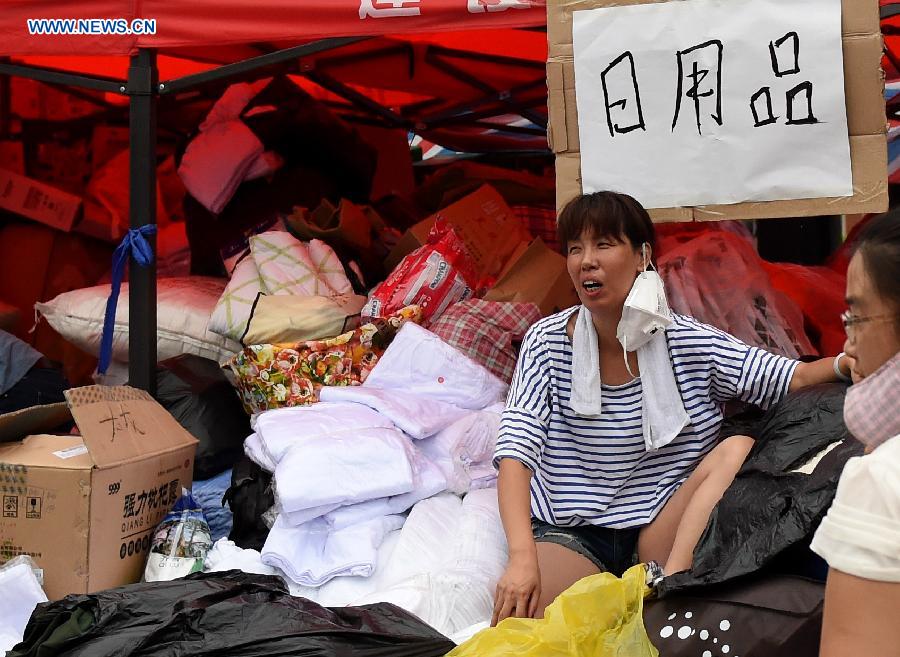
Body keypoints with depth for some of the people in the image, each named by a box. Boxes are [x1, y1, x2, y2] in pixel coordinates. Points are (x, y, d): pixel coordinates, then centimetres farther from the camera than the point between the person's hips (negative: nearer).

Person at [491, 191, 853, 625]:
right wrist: (522, 557, -31)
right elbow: (515, 452, -16)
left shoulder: (688, 342, -5)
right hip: (569, 534, -1)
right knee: (514, 615, -30)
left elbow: (792, 379, -4)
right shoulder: (547, 341, -7)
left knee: (739, 447, -22)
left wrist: (847, 362, -28)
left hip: (662, 528, 2)